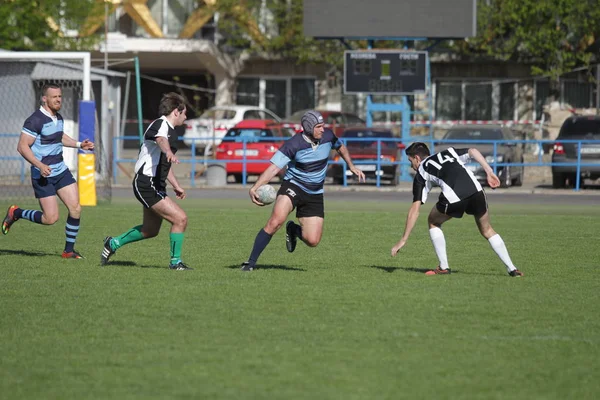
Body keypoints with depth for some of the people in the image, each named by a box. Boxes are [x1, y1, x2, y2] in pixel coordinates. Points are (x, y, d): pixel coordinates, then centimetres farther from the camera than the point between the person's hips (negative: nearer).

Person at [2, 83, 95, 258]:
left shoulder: (58, 118, 10)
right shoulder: (35, 120, -17)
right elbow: (22, 146, -20)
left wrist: (79, 144, 19)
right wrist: (40, 165, -28)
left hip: (61, 170, 8)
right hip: (43, 175, -8)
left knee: (75, 208, -4)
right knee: (51, 218, -8)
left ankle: (69, 250, 8)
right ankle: (16, 213, 16)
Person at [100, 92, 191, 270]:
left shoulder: (169, 129, 18)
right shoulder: (160, 124, -13)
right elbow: (160, 139, -40)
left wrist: (176, 185, 34)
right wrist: (169, 152, -61)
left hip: (155, 185, 11)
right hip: (147, 184, -11)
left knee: (150, 230, 20)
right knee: (180, 219, -16)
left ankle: (113, 243, 35)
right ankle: (175, 262, -5)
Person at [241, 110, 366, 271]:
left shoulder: (327, 136, -5)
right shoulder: (293, 145, -19)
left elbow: (340, 147, 21)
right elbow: (274, 167, -24)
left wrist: (351, 166, 20)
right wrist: (254, 188, -37)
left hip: (315, 194, 4)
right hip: (293, 186, -4)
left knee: (312, 241, -5)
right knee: (276, 220, -31)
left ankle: (294, 230, 32)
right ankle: (251, 261, -22)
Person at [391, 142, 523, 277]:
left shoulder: (421, 172, 24)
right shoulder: (448, 153, 35)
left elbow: (415, 209, 17)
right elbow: (473, 152, 15)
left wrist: (403, 240, 19)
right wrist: (489, 172, 12)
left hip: (453, 197, -3)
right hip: (476, 190, 3)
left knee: (433, 222, 27)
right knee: (487, 230, 24)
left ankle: (443, 267, 23)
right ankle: (512, 269, 19)